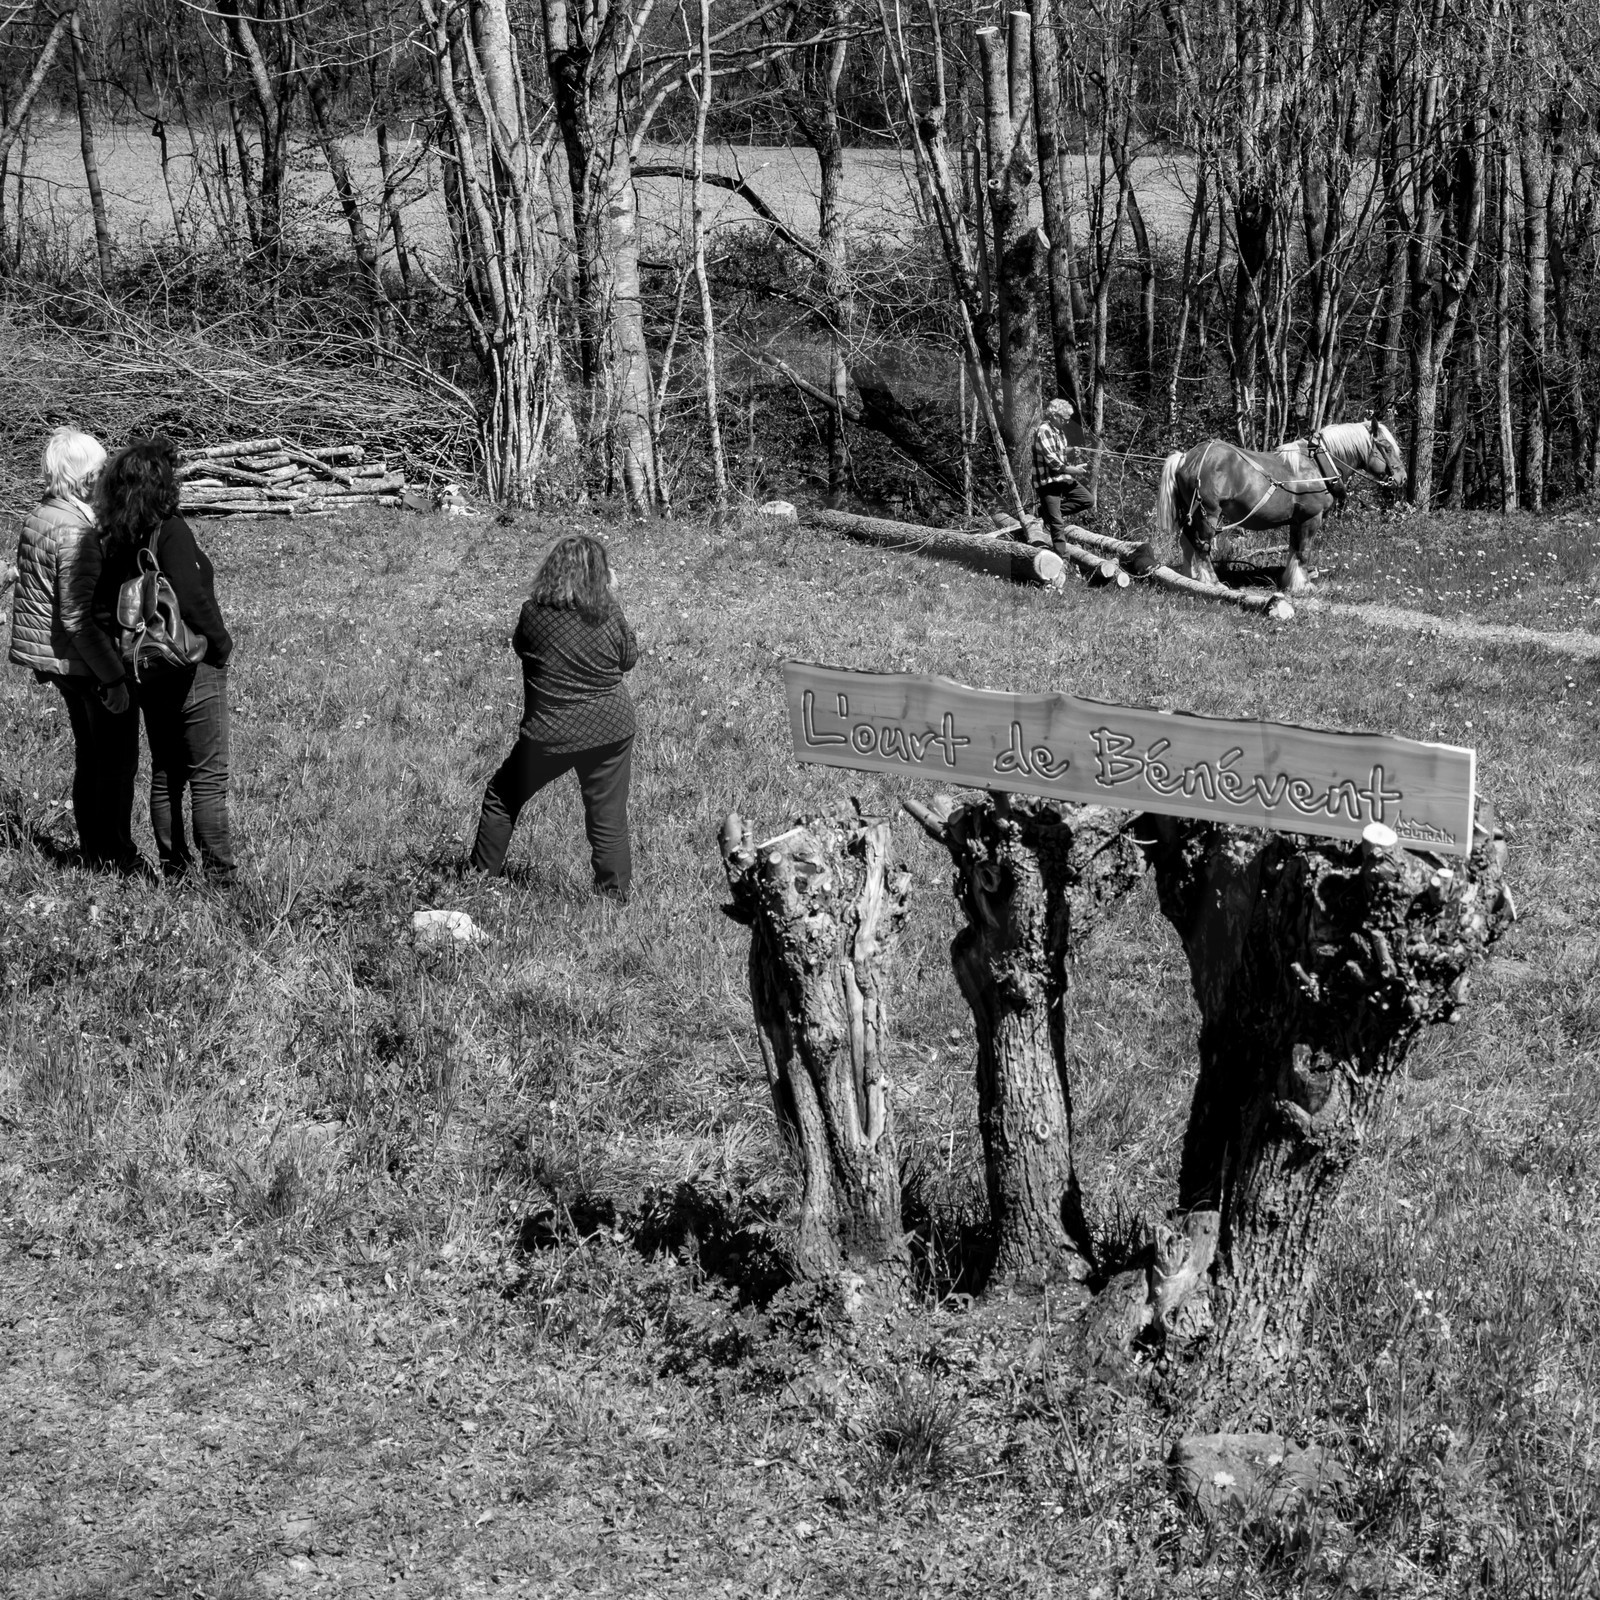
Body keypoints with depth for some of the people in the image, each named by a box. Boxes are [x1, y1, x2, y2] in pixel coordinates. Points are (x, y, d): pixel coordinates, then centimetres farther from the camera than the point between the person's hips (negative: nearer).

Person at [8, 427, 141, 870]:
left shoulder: (38, 517, 6)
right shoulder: (75, 532, -23)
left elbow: (29, 594, 15)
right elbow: (78, 617, -26)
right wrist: (114, 678, -22)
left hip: (55, 661, 10)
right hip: (85, 661, -10)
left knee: (90, 753, 20)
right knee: (118, 759, 3)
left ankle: (93, 848, 28)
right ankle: (114, 856, 9)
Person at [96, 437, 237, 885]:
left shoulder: (116, 540, 3)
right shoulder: (172, 532, -19)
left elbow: (103, 604, 7)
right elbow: (191, 599, -27)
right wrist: (221, 643, -14)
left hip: (149, 674, 7)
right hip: (193, 671, -7)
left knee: (164, 776, 15)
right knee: (208, 778, 1)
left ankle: (174, 869, 21)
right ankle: (218, 876, 3)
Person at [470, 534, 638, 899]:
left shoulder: (534, 613, -13)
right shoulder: (608, 615, -11)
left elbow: (519, 645, 6)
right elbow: (628, 659, 5)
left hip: (549, 734, -1)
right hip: (610, 729, 1)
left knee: (501, 799, 20)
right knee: (609, 818, 10)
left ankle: (482, 877, 29)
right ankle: (615, 894, 15)